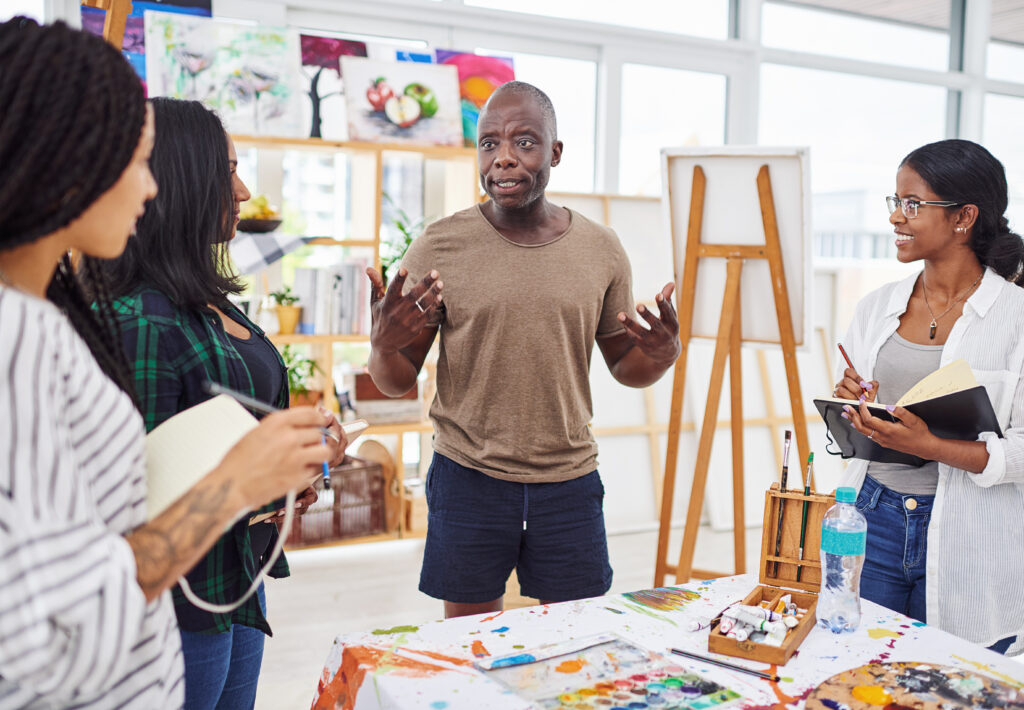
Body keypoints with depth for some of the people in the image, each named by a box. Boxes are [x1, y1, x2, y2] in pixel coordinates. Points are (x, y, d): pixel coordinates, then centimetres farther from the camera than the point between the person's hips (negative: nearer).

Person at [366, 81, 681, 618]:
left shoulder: (601, 250, 1)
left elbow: (623, 364, 12)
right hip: (467, 478, -1)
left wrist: (660, 358, -10)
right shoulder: (439, 247, -4)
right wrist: (383, 346, -22)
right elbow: (398, 382, 0)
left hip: (570, 480, 2)